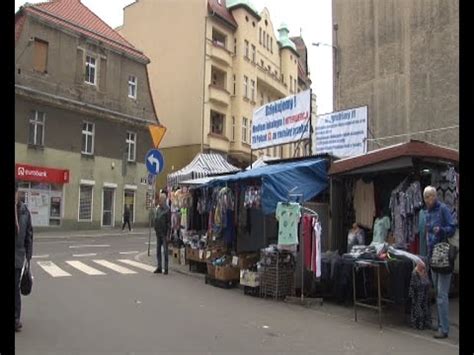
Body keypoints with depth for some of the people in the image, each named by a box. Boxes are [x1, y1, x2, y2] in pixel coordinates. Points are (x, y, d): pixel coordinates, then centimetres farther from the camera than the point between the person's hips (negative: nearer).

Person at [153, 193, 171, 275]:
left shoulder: (167, 210, -9)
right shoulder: (158, 209, 12)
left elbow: (169, 223, -11)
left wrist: (168, 235, -15)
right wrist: (156, 230, 11)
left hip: (164, 234, -7)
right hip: (158, 233, 7)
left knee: (165, 251, -2)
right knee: (158, 250, 10)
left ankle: (166, 268, 4)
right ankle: (159, 268, 18)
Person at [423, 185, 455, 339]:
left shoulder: (443, 209, -10)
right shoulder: (427, 212, 14)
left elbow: (452, 228, -14)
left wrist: (441, 230, -32)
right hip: (433, 254, 8)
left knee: (442, 294, -7)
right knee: (437, 291, 15)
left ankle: (444, 329, -1)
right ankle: (440, 323, 25)